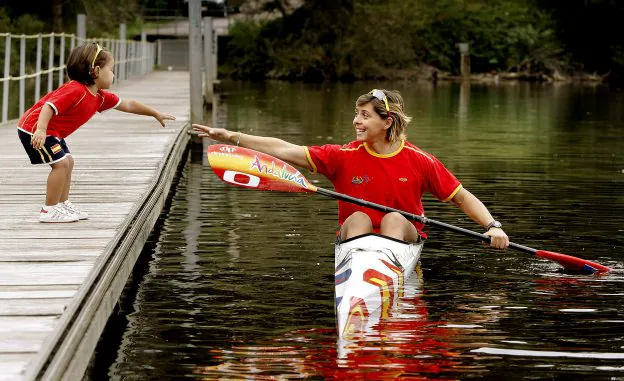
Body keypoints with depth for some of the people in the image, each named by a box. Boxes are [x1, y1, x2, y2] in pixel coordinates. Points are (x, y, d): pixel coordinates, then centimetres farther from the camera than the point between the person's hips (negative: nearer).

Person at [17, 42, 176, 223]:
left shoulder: (100, 97, 5)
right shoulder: (76, 90, -26)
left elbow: (127, 105, 17)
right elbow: (49, 106, -32)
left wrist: (156, 114, 22)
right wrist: (40, 130, -44)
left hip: (52, 131, 10)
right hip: (34, 128, -10)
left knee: (67, 162, 15)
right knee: (61, 163, -14)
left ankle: (63, 205, 24)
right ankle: (49, 211, -8)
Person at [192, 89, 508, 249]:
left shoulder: (419, 161, -6)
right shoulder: (344, 157, -5)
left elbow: (462, 197, 1)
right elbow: (285, 150, -9)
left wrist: (492, 226, -13)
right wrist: (230, 137, -16)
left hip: (405, 239, -1)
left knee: (393, 217, -28)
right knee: (358, 218, -27)